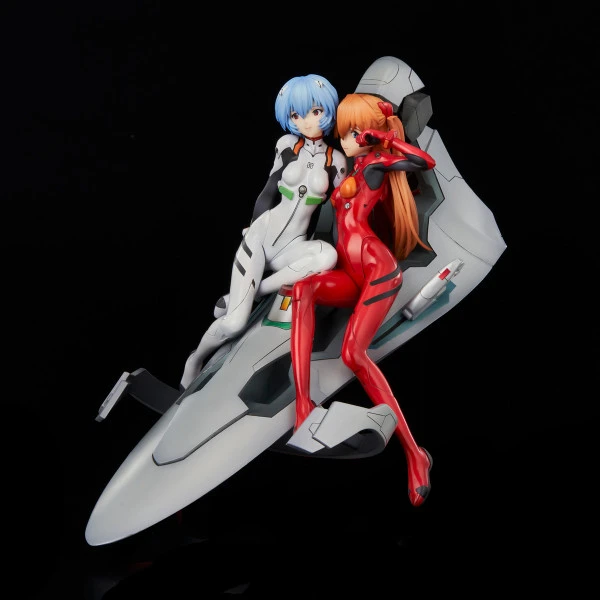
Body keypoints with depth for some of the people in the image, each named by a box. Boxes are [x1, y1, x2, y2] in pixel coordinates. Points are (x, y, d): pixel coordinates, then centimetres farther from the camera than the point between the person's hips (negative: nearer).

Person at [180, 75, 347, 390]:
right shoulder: (287, 144, 1)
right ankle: (196, 359, 19)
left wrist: (330, 256, -1)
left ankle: (241, 297, -20)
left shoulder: (336, 160, 1)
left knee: (328, 255, -36)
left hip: (293, 247, 1)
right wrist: (251, 231, 10)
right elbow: (268, 192, 9)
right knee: (233, 323, -16)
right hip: (261, 233, -1)